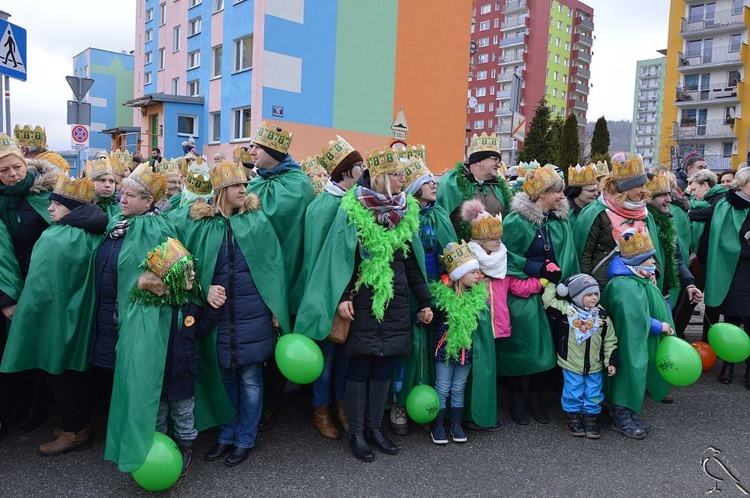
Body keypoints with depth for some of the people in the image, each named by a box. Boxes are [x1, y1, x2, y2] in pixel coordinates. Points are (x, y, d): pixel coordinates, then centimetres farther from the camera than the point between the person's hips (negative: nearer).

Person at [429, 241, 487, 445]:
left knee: (458, 389, 14)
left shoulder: (478, 294, -4)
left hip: (466, 349, 3)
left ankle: (456, 425, 27)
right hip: (445, 347, -3)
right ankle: (438, 426, 21)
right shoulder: (442, 294, -16)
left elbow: (481, 320, 5)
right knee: (442, 388, 8)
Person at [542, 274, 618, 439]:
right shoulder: (566, 310, -10)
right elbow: (548, 300, -12)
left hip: (595, 365, 3)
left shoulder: (602, 315, -3)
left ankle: (590, 418, 29)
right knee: (573, 392, 7)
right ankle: (573, 417, 27)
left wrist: (611, 361, -1)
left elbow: (610, 341, 3)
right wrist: (551, 283, -6)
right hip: (571, 364, -2)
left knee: (593, 394, 11)